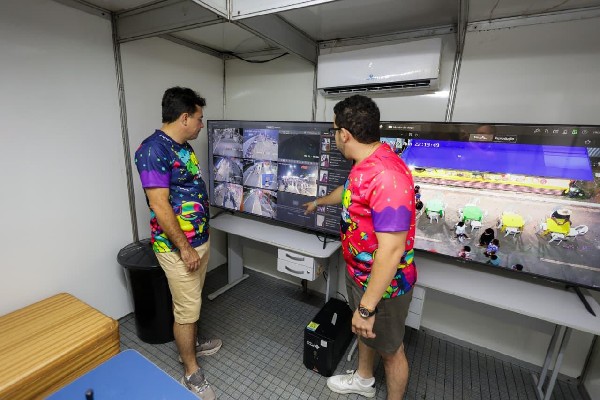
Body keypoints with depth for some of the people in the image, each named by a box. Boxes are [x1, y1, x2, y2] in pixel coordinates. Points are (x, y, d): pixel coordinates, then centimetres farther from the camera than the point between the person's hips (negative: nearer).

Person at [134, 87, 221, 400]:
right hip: (177, 246, -9)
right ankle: (191, 373, 27)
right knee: (186, 309, 7)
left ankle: (192, 344, 46)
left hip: (200, 239, 9)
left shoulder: (183, 146, 9)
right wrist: (184, 248, -19)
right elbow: (160, 206, -24)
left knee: (192, 302, 24)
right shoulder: (153, 150, -20)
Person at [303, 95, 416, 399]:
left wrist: (367, 306, -26)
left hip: (383, 283, -9)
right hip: (358, 272, 9)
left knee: (389, 349, 17)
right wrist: (319, 202, 37)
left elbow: (391, 249, -33)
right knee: (364, 332, 29)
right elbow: (348, 192, 21)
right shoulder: (365, 165, 0)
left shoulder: (386, 175, -32)